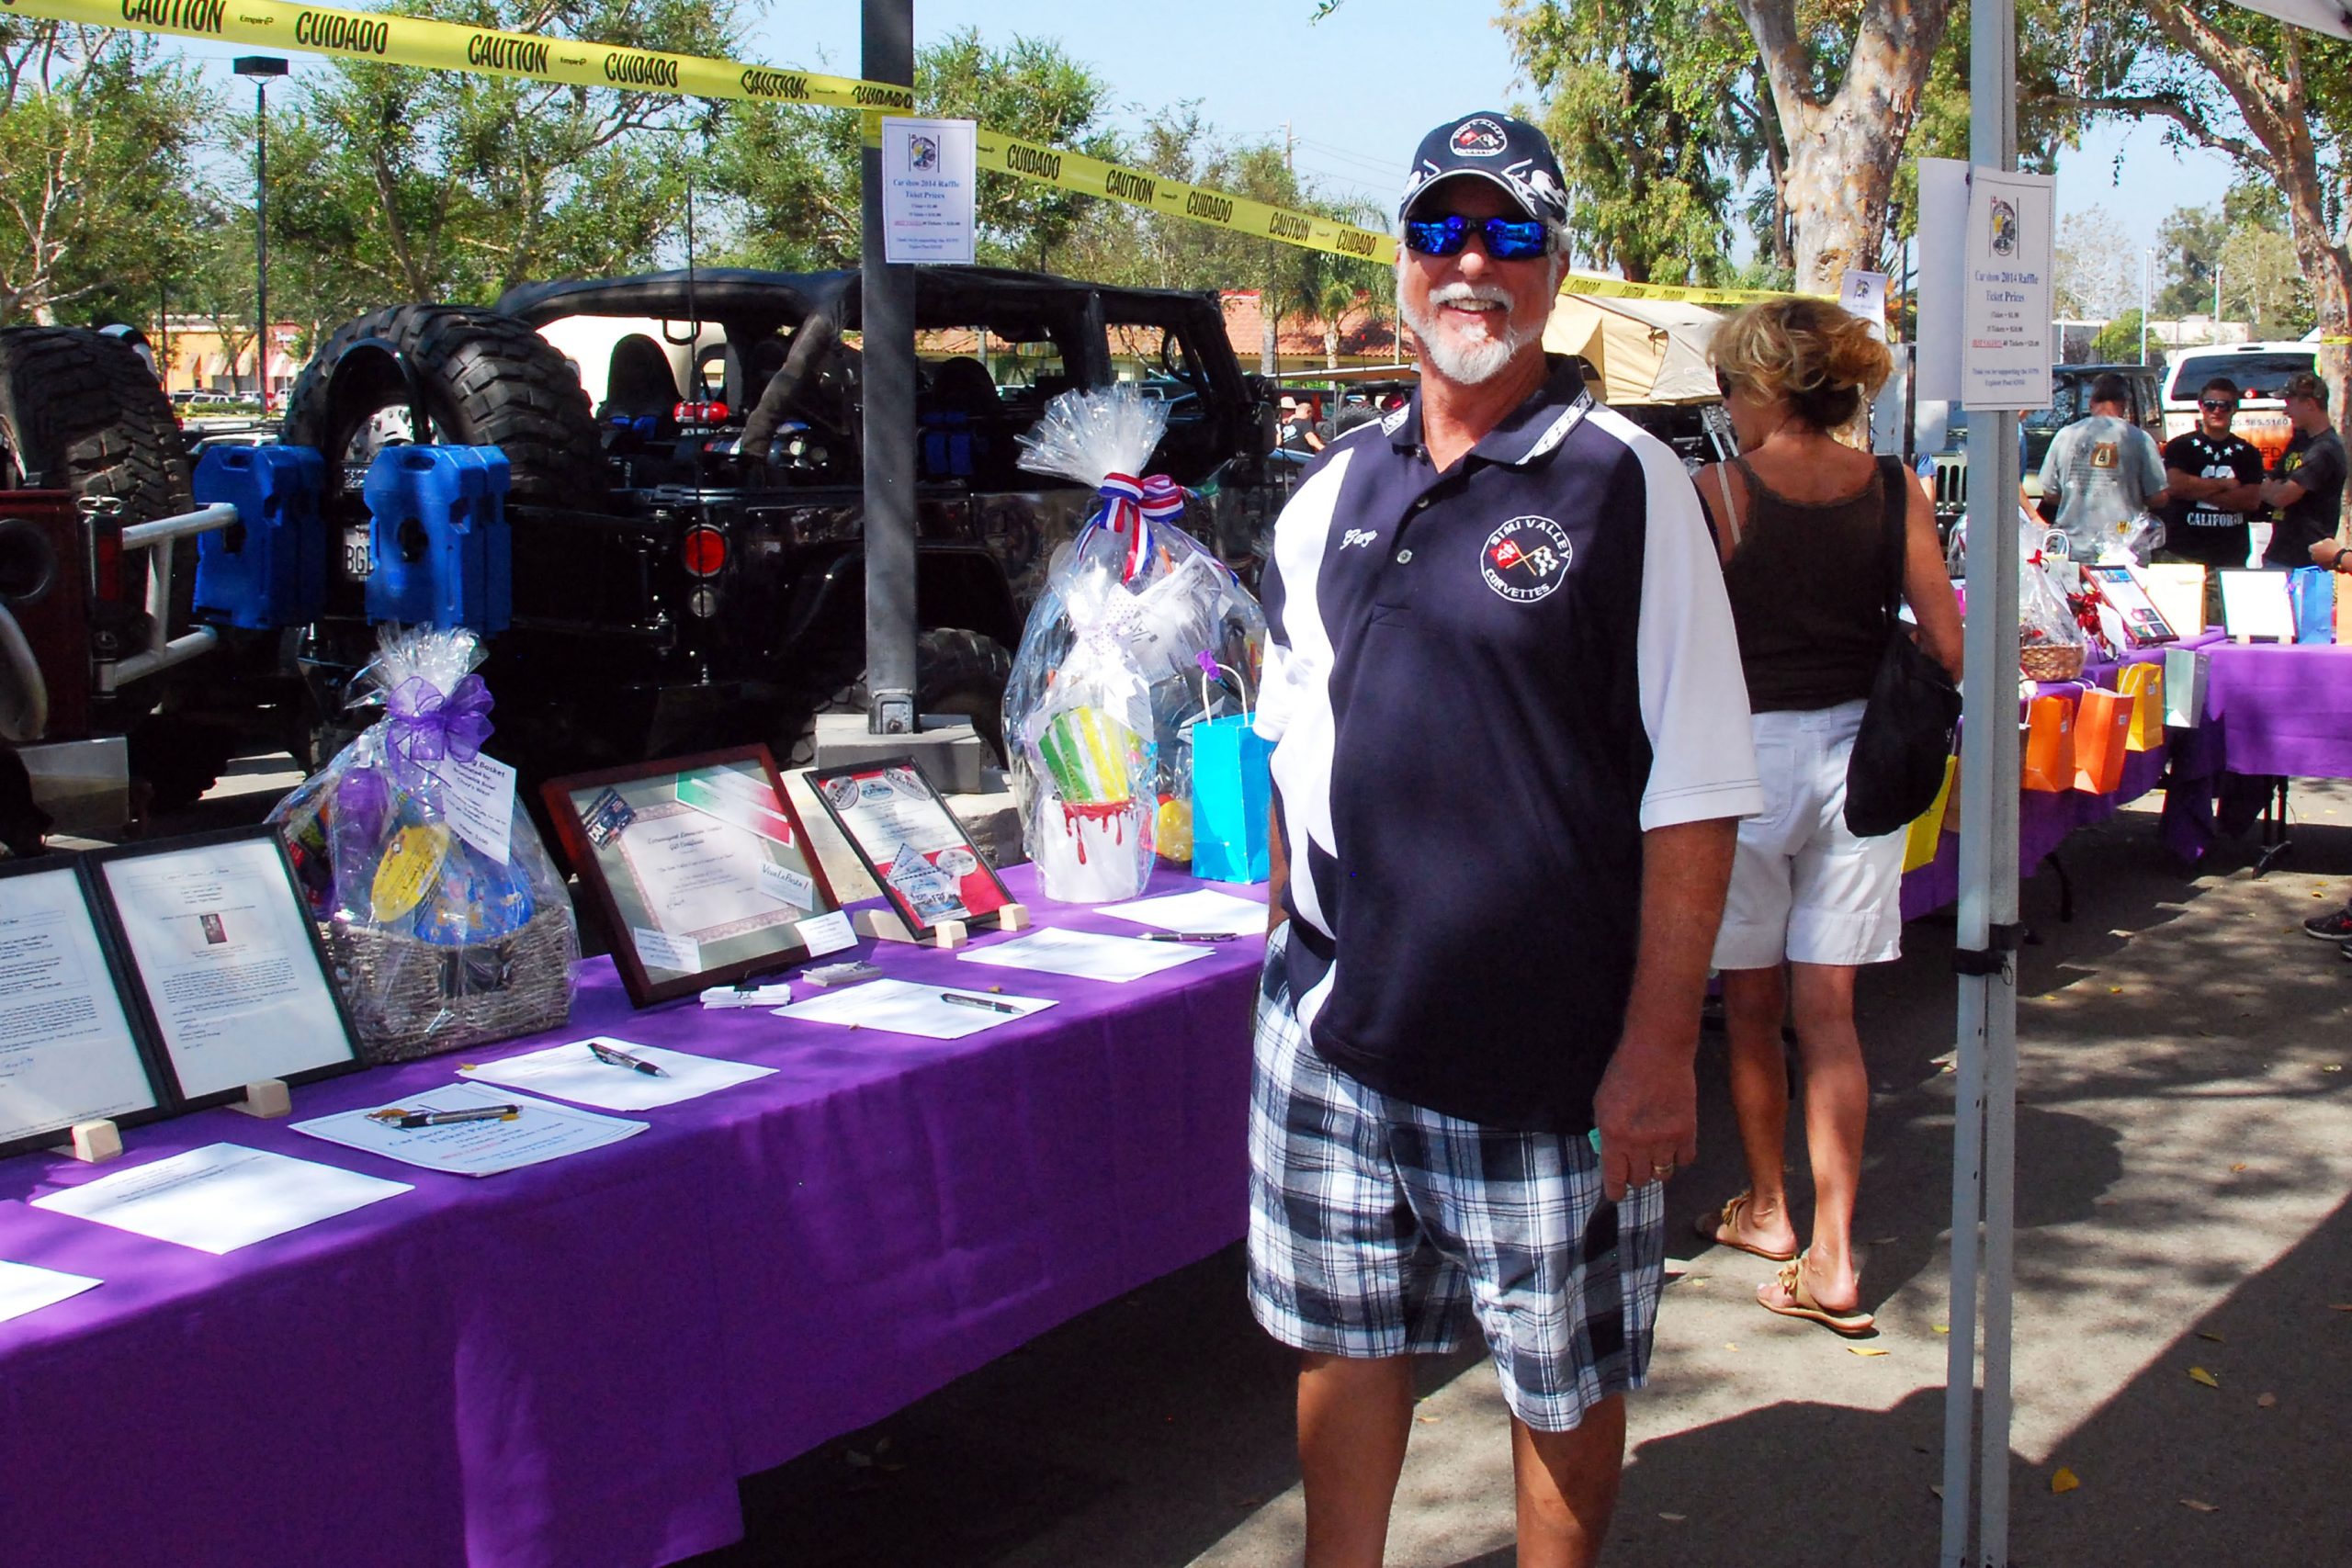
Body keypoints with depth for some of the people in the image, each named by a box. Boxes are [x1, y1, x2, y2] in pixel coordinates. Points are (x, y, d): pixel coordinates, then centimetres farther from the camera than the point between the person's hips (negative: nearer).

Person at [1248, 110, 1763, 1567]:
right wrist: (1293, 936, 13)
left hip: (1552, 1049, -4)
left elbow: (1695, 787, -11)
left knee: (1567, 1381, 10)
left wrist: (1660, 1044, -14)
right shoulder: (1337, 488, 8)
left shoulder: (1624, 485, -8)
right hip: (1335, 1031, 5)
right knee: (1344, 1337, 16)